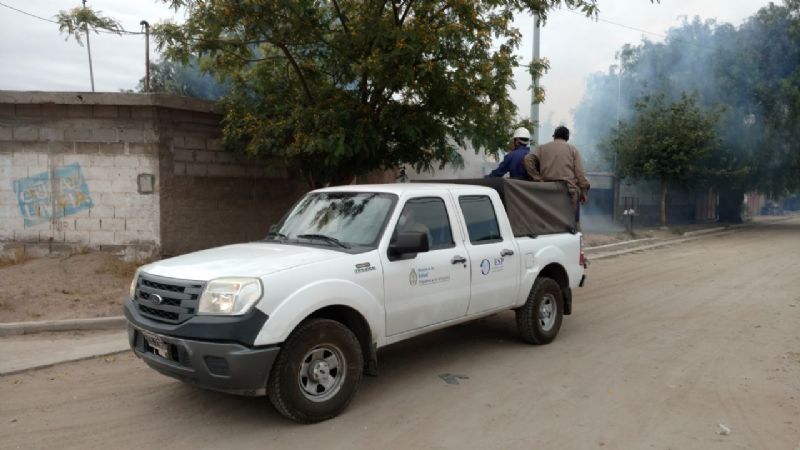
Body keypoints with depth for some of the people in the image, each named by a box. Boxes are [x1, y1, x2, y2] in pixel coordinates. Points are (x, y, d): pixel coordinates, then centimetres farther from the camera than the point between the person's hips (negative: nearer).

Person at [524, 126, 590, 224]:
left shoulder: (542, 148, 12)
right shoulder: (572, 149, 7)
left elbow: (528, 159, -3)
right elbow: (580, 172, -1)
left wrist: (537, 178, -1)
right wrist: (584, 190, 3)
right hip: (569, 190, -2)